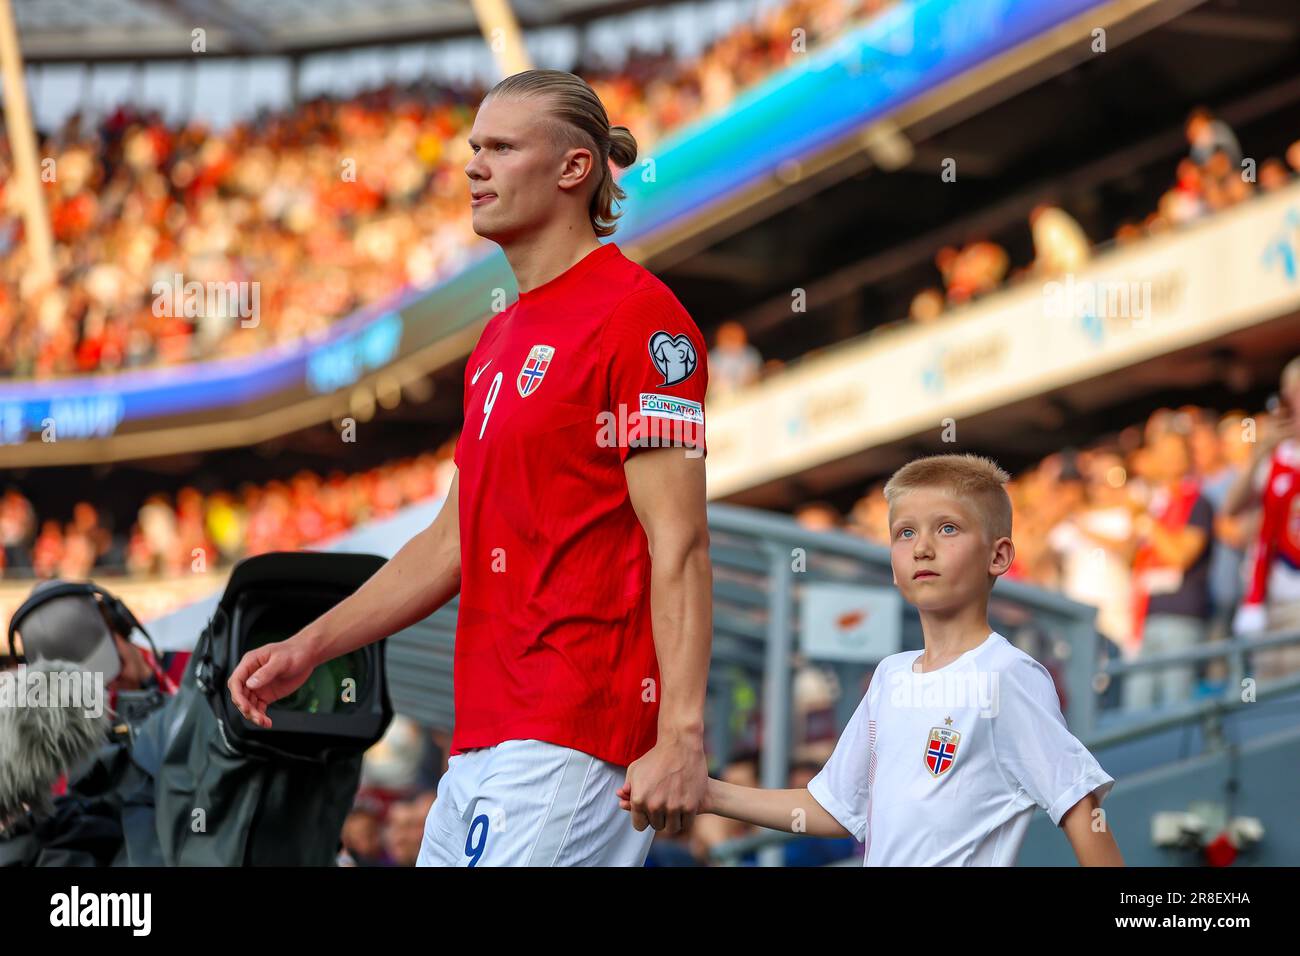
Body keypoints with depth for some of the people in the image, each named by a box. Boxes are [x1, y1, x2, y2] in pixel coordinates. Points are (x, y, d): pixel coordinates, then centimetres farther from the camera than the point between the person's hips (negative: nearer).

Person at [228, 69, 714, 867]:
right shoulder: (499, 338, 20)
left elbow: (680, 544, -15)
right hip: (480, 742, 9)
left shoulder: (638, 315, -9)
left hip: (570, 741, -9)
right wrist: (309, 647, 18)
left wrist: (681, 737, -22)